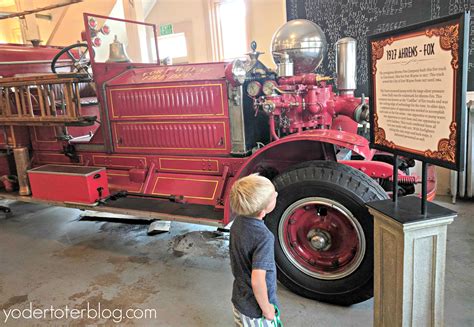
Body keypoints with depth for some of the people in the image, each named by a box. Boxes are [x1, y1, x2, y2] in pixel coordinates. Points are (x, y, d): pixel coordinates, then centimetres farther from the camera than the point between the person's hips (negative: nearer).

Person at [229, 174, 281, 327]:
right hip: (255, 309, -6)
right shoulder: (264, 237, -32)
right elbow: (257, 281, -34)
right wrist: (267, 310, -19)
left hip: (238, 299, 6)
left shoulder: (238, 221, -9)